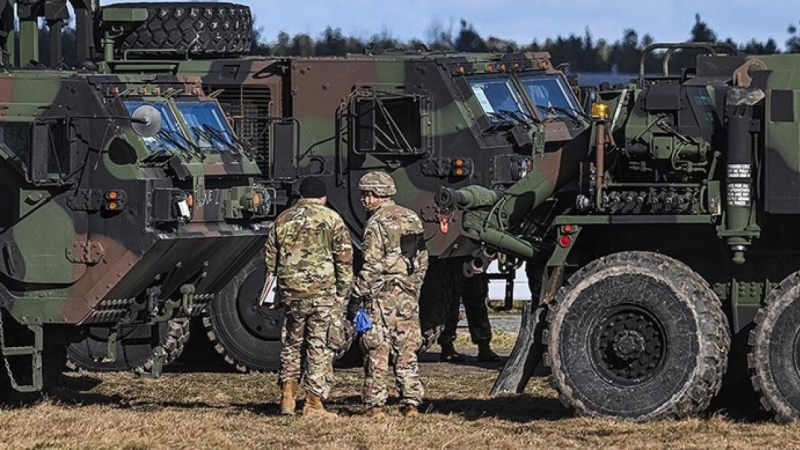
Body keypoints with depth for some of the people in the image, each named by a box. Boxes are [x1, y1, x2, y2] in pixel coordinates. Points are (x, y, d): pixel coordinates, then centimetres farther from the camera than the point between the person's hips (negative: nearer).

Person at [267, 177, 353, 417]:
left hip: (291, 292, 3)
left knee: (292, 343, 18)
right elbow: (344, 260, -5)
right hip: (323, 292, -3)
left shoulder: (283, 220, 10)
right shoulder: (331, 219, 0)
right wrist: (343, 295, -1)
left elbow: (270, 260, 13)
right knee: (320, 347, 3)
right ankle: (313, 403, 3)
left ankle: (288, 394, 10)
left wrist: (275, 291, 20)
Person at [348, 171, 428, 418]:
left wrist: (356, 298, -12)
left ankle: (375, 404, -2)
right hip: (408, 296, 7)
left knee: (377, 351, -2)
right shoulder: (412, 219, 12)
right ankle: (411, 402, 8)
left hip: (381, 295, -7)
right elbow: (422, 260, 17)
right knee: (407, 351, 9)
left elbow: (371, 266, -16)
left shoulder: (377, 223, -11)